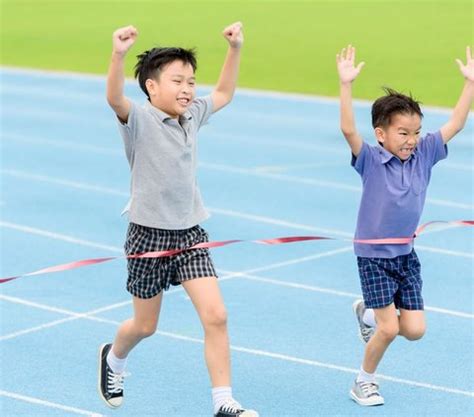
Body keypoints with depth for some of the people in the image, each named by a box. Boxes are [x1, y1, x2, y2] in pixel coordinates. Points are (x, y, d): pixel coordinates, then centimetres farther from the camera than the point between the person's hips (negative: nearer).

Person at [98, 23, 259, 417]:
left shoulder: (192, 116, 5)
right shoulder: (139, 119, -14)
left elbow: (223, 94, 23)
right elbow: (115, 99, -36)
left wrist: (235, 49, 14)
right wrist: (119, 54, -53)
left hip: (190, 234, 5)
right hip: (149, 235, -5)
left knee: (216, 316, -10)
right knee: (145, 325, 13)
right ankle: (113, 359, 47)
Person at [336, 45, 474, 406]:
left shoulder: (424, 155, -2)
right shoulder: (370, 160, -15)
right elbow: (348, 130, -31)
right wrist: (346, 85, -40)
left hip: (406, 255, 5)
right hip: (374, 255, -5)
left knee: (414, 329, 3)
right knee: (389, 328, -7)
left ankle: (369, 314, 32)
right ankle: (365, 381, 17)